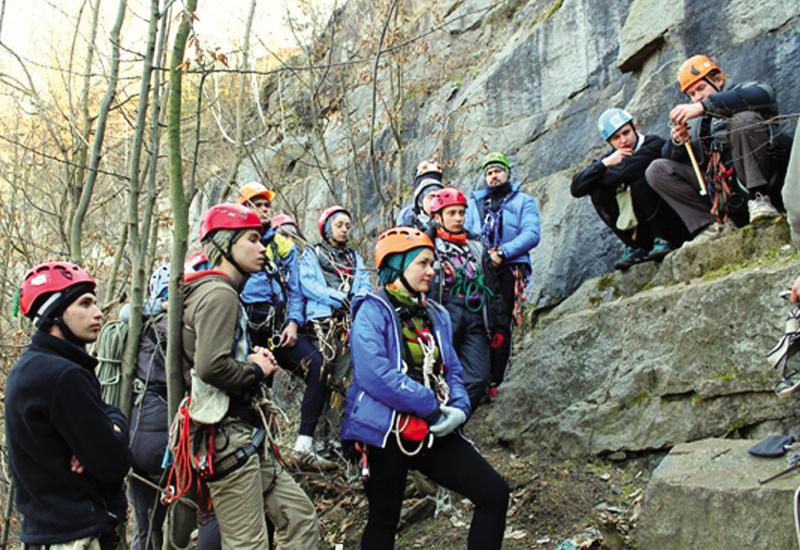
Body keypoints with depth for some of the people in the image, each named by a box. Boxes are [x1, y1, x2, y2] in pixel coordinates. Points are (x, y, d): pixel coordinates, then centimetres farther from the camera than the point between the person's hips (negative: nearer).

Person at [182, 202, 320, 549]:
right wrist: (256, 370, -10)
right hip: (229, 438, -10)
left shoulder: (223, 292, 18)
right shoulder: (218, 293, -14)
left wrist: (252, 356, 3)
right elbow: (211, 366, -27)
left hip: (246, 436, 10)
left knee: (300, 518, 12)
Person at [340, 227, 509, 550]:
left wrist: (459, 408, -7)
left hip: (435, 434, 6)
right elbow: (375, 375, -22)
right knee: (384, 520, 7)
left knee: (495, 493, -1)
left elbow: (452, 371, 14)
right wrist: (432, 407, -19)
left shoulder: (435, 316, 13)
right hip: (386, 433, -6)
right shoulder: (373, 310, -9)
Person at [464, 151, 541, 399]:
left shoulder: (524, 201, 14)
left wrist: (502, 253, -15)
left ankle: (492, 383, -4)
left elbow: (532, 234, -2)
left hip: (509, 269, -3)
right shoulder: (473, 202, 25)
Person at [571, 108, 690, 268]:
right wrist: (604, 164, -20)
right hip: (641, 227, 6)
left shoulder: (654, 145, -14)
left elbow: (625, 172, -33)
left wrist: (597, 176, -13)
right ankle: (636, 247, -6)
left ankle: (664, 240, -13)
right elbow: (576, 189, -9)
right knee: (597, 193, -12)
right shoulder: (610, 158, 3)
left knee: (639, 183, -29)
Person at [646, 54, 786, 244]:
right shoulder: (696, 121, 21)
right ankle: (715, 223, -17)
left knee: (745, 118, -24)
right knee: (656, 170, -6)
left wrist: (704, 106, -24)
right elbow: (668, 155, 14)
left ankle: (758, 198, -23)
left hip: (758, 180, -5)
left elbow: (763, 95, -18)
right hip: (717, 190, 5)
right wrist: (677, 142, -11)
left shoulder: (743, 91, 9)